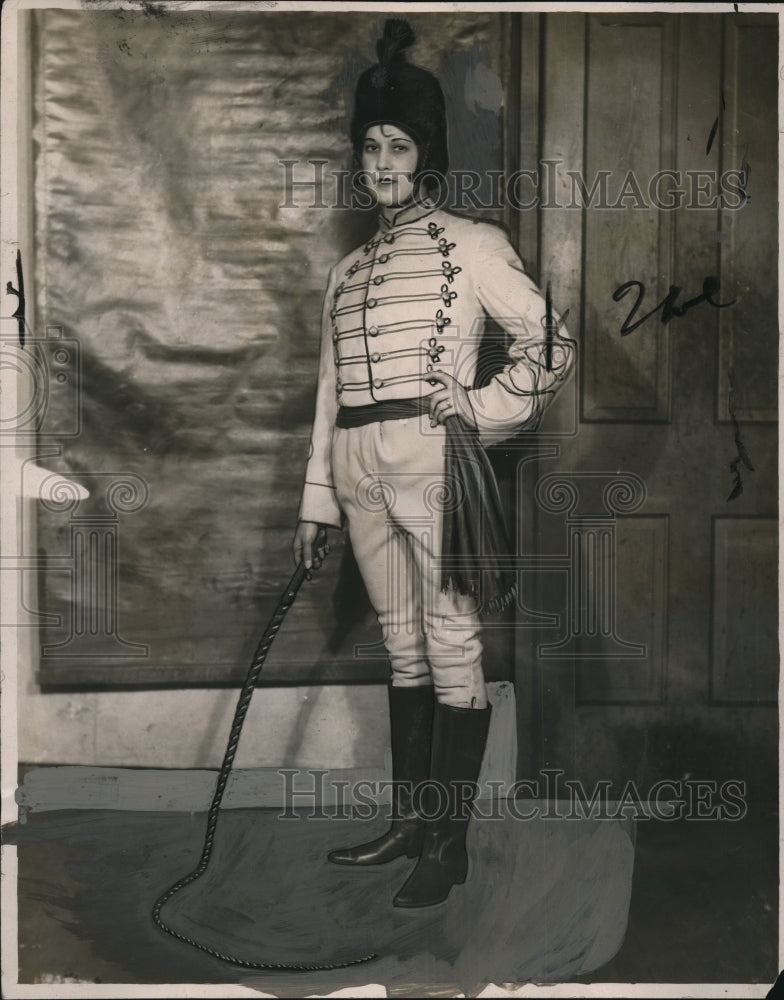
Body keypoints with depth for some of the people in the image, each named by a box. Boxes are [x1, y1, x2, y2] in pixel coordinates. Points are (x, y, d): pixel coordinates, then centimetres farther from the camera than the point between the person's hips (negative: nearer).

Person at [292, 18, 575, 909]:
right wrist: (315, 502, 16)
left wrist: (485, 410, -9)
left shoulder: (471, 245, 3)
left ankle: (449, 845, 4)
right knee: (403, 648, 12)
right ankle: (409, 821, 21)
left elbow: (552, 343, 0)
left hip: (434, 460, -6)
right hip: (361, 471, 6)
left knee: (451, 647, -3)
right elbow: (329, 392, 18)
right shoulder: (348, 269, 19)